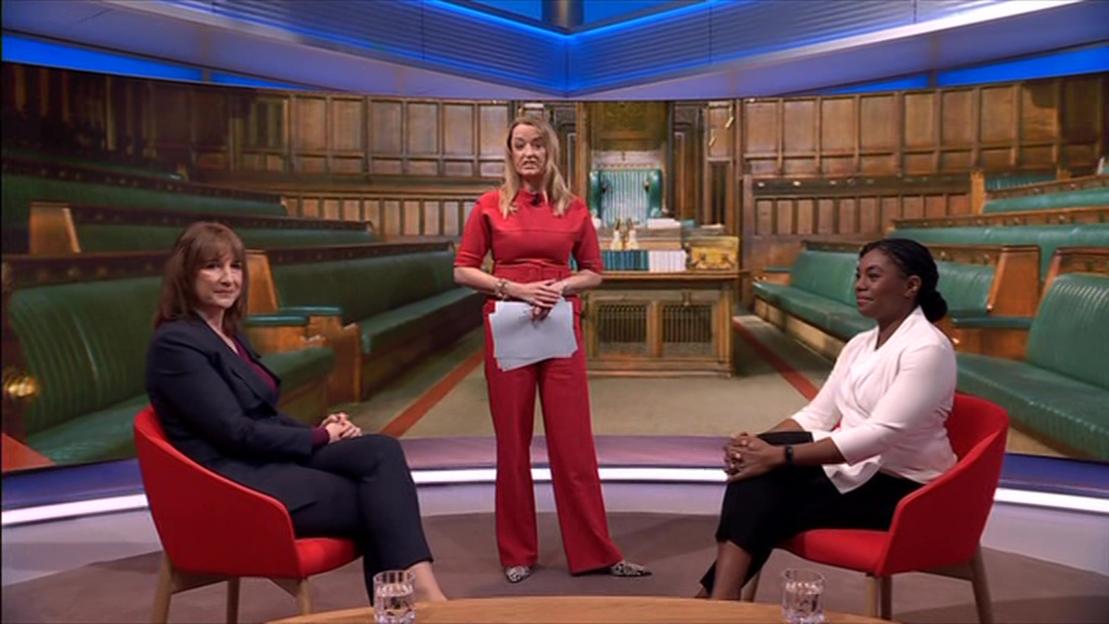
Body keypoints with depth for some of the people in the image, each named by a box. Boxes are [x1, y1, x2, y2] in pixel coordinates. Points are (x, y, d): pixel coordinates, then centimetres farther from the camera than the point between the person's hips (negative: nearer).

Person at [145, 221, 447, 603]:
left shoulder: (229, 333, 16)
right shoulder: (175, 343, -12)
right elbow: (235, 431, -17)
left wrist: (321, 430, -2)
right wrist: (319, 437, -10)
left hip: (268, 458, 8)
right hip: (233, 482, -8)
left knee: (382, 451, -17)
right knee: (374, 502, -17)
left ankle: (419, 591, -25)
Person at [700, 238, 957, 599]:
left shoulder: (927, 349, -15)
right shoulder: (860, 344, 11)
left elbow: (881, 434, -26)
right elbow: (817, 415, 6)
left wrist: (780, 455, -30)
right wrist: (760, 444, -15)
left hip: (898, 486, -7)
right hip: (851, 467, 7)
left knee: (764, 507, -23)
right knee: (755, 475, -21)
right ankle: (719, 601, -25)